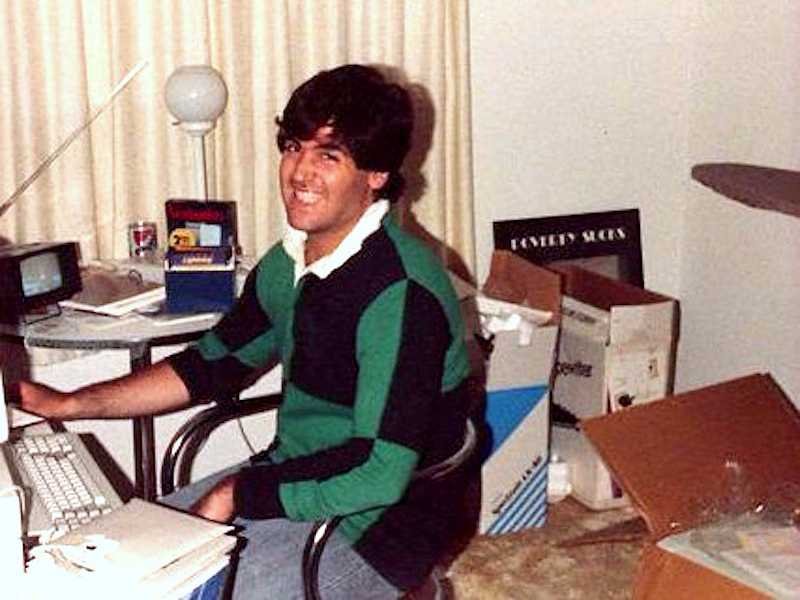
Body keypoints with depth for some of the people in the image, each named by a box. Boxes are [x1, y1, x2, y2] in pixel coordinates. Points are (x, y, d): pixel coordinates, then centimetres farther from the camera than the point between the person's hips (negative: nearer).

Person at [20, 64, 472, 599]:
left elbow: (379, 471, -28)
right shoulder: (289, 264, 3)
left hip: (375, 530, -8)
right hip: (291, 481, 8)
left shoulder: (400, 291, -25)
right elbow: (212, 366, 15)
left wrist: (235, 494, -19)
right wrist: (70, 405, 9)